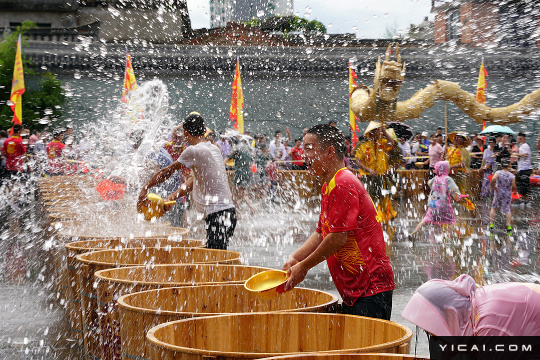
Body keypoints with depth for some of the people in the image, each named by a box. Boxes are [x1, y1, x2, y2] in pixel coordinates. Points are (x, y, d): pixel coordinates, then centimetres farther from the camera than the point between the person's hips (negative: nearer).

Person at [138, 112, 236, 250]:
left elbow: (166, 172, -2)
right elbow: (193, 181, 19)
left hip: (217, 214, -9)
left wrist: (145, 188, 9)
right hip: (228, 210, 9)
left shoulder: (194, 151, -11)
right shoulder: (214, 149, 16)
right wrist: (172, 198, 18)